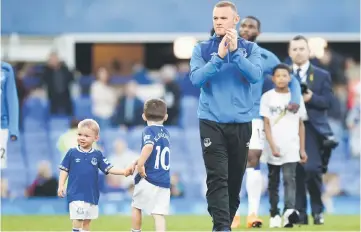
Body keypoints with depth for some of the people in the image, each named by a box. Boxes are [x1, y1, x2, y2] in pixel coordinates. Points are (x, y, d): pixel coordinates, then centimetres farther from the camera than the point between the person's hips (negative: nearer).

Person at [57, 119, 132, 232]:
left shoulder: (97, 155, 3)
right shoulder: (72, 153, -3)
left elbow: (109, 168, 2)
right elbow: (64, 170, 2)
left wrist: (124, 172, -10)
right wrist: (61, 185, -6)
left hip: (92, 194, 3)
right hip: (76, 194, -3)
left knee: (87, 221, 12)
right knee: (78, 219, -9)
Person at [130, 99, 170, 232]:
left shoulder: (149, 130, -7)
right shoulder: (165, 133, 14)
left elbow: (149, 146, -29)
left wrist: (140, 164, -23)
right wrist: (139, 161, 18)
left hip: (148, 179, -5)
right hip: (164, 181, 5)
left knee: (136, 206, 18)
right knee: (159, 214, -2)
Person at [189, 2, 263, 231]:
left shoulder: (250, 48, 4)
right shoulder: (202, 49, 3)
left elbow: (256, 75, -12)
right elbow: (196, 78, -10)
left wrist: (235, 52, -21)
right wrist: (219, 57, -19)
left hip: (241, 122, 2)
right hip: (212, 121, -2)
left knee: (235, 178, 8)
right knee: (217, 178, -12)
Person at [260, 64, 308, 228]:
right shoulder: (267, 97, 1)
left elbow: (301, 124, 10)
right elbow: (266, 124, -3)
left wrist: (302, 149, 7)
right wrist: (273, 146, -13)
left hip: (291, 148, 0)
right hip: (273, 149, 0)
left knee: (289, 179, -15)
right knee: (273, 182, 7)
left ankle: (289, 211, -29)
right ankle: (274, 215, 14)